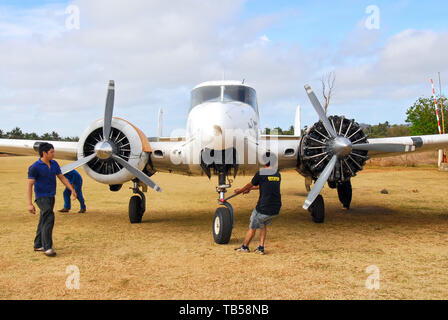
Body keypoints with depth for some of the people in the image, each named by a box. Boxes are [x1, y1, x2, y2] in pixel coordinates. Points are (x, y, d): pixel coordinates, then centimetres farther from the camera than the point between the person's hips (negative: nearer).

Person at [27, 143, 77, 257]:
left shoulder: (54, 164, 5)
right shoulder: (35, 167, -15)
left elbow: (62, 178, 11)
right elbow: (29, 185, -16)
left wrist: (72, 190, 2)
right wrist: (30, 204, -21)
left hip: (51, 197, 7)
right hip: (42, 197, -7)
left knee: (44, 222, 12)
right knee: (49, 219, -19)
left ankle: (38, 245, 23)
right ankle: (47, 247, -15)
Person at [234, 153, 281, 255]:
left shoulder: (260, 173, -9)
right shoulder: (278, 174, 10)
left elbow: (250, 184, 6)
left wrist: (240, 191, 27)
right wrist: (250, 189, 38)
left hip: (263, 209, -5)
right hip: (276, 209, 5)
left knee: (252, 228, 14)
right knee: (264, 225, 27)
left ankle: (244, 247, 31)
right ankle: (261, 248, 22)